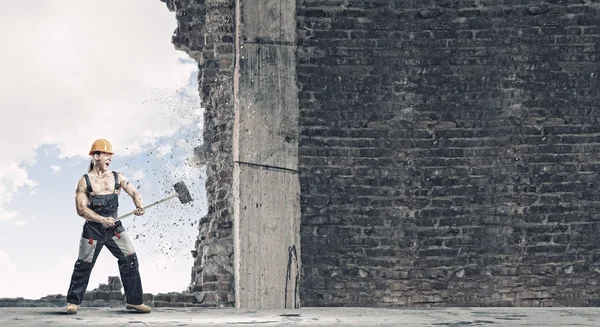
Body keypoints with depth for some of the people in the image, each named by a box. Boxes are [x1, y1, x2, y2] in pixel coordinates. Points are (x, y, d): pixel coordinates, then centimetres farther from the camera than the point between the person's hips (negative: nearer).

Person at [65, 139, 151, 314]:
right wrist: (102, 219, -23)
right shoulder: (84, 181, -3)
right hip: (93, 229, -2)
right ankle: (73, 301, 21)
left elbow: (134, 192, 4)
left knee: (130, 260, -6)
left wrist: (140, 206, -19)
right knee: (83, 265, 4)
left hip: (114, 227, 3)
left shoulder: (117, 177, 5)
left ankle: (134, 301, 4)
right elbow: (81, 209, -10)